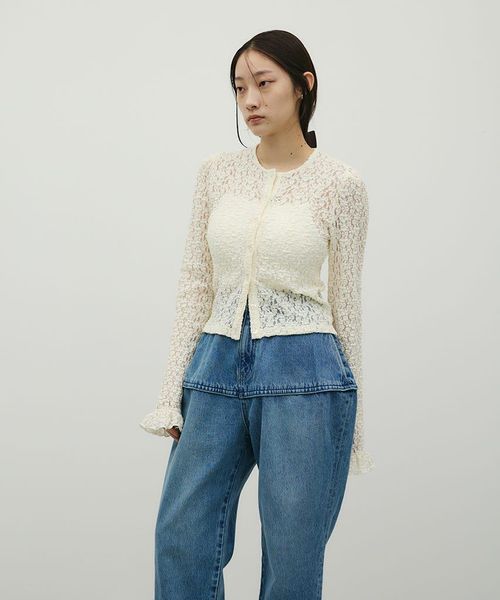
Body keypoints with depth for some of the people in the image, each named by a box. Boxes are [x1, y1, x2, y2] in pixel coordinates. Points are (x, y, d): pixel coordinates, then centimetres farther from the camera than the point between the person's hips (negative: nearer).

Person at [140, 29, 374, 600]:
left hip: (302, 375, -4)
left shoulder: (340, 182, -3)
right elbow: (195, 285, 8)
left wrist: (352, 420, 3)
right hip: (217, 366, 4)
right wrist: (172, 392, 3)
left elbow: (346, 302, 1)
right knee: (181, 548, 5)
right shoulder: (217, 171, 7)